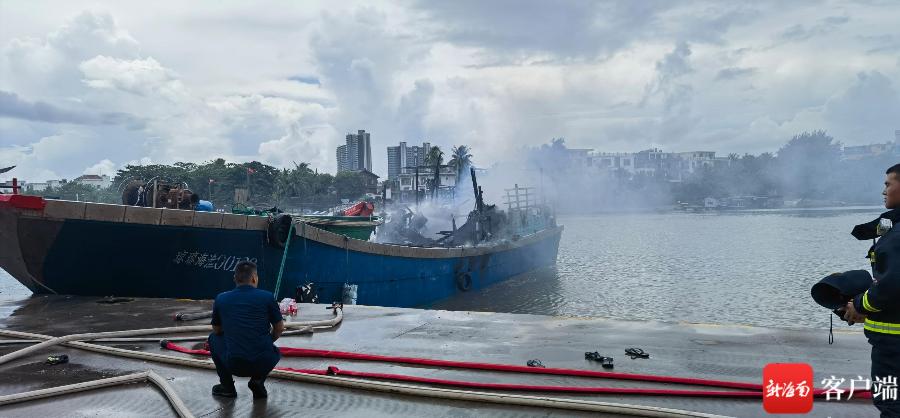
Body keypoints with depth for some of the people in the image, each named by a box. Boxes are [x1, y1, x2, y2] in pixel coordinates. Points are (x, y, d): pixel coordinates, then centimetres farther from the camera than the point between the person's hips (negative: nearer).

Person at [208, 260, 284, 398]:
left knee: (214, 338, 29)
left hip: (234, 365, 0)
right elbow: (279, 329, 10)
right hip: (264, 364, 0)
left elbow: (217, 330, 19)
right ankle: (258, 380, 8)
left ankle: (227, 386, 22)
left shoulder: (221, 299, 4)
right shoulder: (267, 297, -1)